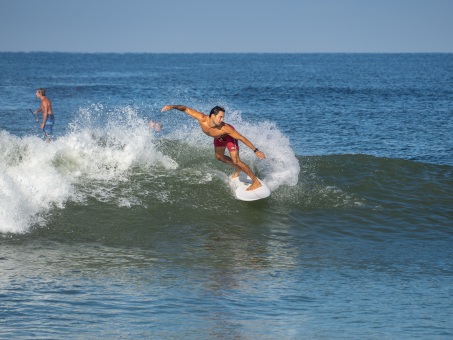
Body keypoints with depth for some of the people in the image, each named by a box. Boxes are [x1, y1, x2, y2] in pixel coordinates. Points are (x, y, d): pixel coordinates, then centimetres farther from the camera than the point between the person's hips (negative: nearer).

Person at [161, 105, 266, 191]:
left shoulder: (225, 128, -44)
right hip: (219, 138, 6)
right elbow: (186, 109, -30)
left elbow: (242, 138, -37)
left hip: (229, 136, -6)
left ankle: (256, 182, -5)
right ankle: (238, 170, 49)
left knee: (236, 160, -16)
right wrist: (172, 106, -44)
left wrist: (255, 150, -35)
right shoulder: (202, 118, -39)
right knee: (219, 157, 24)